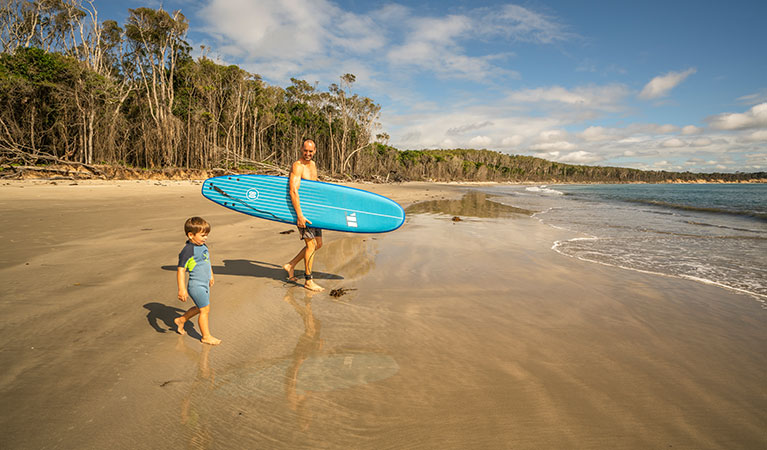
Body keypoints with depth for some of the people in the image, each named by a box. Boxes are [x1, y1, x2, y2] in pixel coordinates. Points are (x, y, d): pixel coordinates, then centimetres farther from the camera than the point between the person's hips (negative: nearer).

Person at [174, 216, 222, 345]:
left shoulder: (203, 246, 7)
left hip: (204, 285, 9)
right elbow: (180, 270, -22)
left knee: (200, 308, 22)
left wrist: (211, 276, 33)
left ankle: (181, 320, 42)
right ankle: (206, 336, 14)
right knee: (205, 310, 0)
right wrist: (181, 289, -26)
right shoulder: (188, 250, -20)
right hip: (196, 286, -9)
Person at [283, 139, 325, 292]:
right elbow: (293, 191, -24)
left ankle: (290, 265, 24)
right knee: (311, 244, -7)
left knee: (318, 244, 11)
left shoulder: (313, 164, 13)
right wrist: (299, 215, -29)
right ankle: (308, 280, 6)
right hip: (301, 210, -9)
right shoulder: (297, 166, -15)